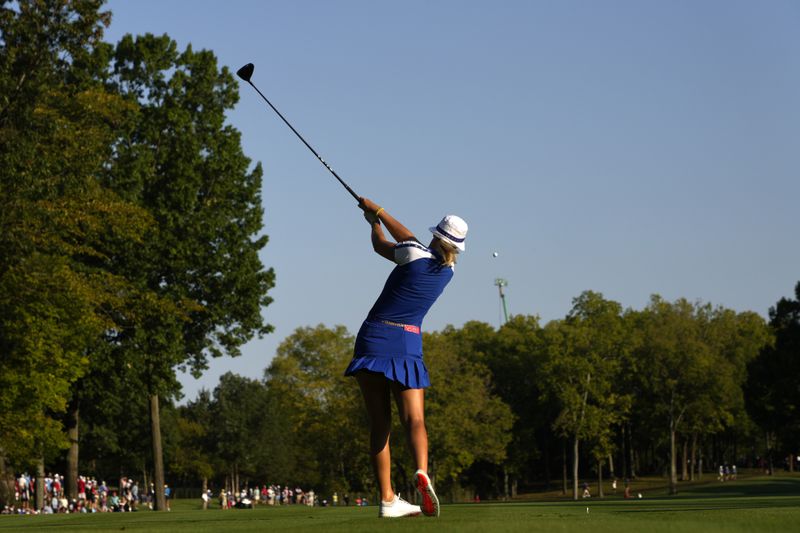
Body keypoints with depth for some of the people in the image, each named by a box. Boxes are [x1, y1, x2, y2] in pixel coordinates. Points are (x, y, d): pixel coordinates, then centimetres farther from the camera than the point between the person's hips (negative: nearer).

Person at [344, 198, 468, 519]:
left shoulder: (415, 255, -6)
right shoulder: (447, 270, 8)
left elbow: (380, 246, 11)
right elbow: (409, 239, 20)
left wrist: (374, 217, 29)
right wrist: (380, 213, 30)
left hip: (373, 338, -1)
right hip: (407, 344, 1)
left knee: (379, 424, 2)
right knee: (414, 420, -5)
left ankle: (387, 499, -2)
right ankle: (421, 471, -36)